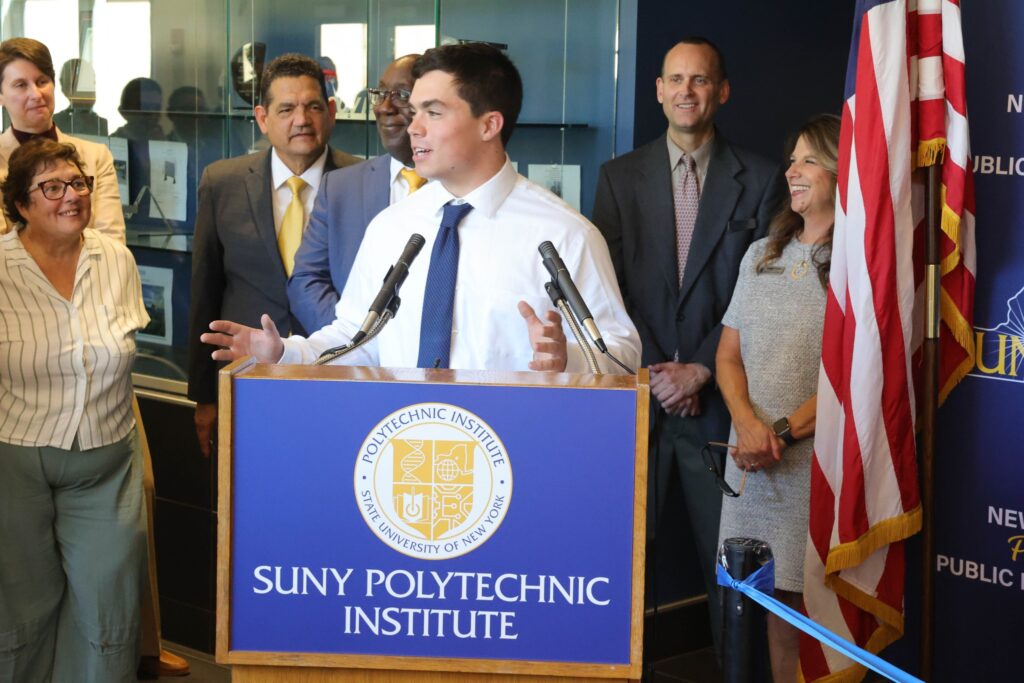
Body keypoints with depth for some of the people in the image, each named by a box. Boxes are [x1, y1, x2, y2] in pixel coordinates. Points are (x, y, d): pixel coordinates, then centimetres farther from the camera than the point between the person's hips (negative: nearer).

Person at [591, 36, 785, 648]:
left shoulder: (760, 180, 3)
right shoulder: (620, 176, 8)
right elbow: (612, 289, 3)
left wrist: (698, 369, -10)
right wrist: (655, 371, -7)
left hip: (718, 397, -1)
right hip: (638, 393, 2)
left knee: (727, 554, 3)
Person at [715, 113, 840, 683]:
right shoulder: (761, 256, 15)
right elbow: (729, 355, 13)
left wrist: (785, 432, -14)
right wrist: (749, 424, -5)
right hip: (754, 464, 5)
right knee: (778, 605, 8)